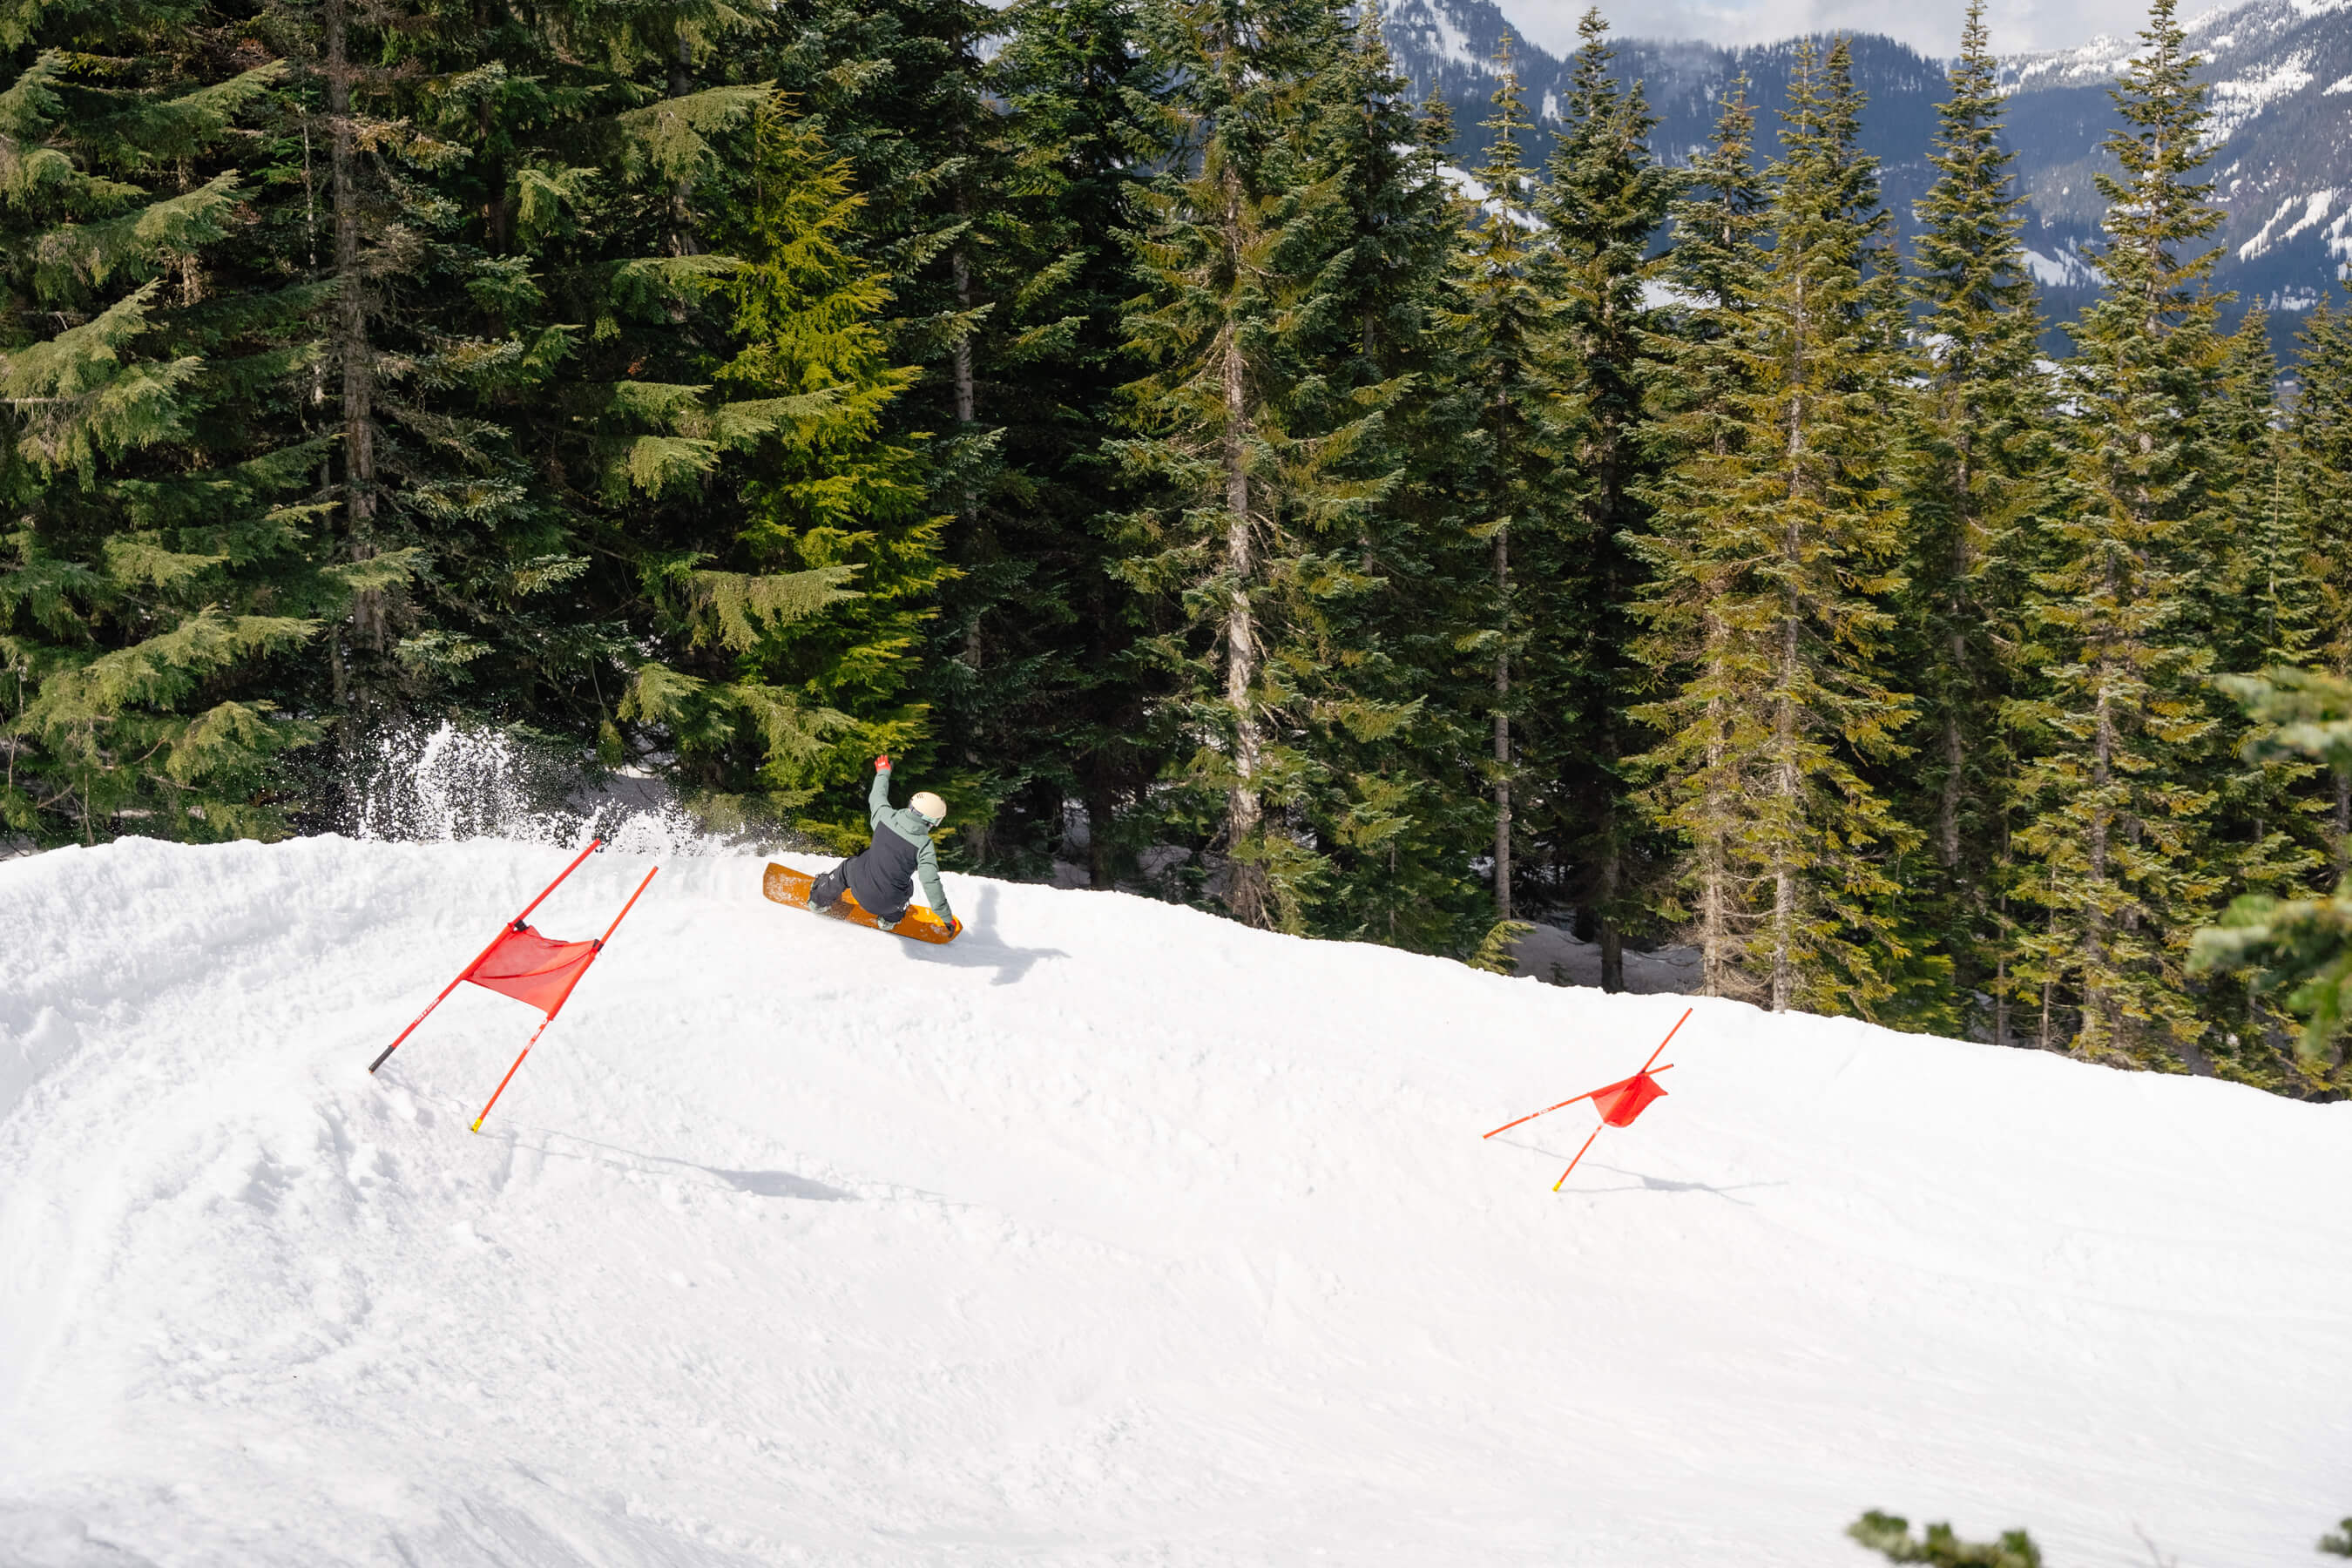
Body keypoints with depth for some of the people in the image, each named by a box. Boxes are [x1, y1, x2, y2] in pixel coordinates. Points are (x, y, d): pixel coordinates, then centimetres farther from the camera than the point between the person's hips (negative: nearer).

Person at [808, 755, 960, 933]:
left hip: (860, 888, 3)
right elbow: (932, 885, -21)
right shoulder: (924, 846, -23)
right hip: (887, 902, -3)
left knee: (848, 867, 36)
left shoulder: (886, 817, -14)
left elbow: (876, 797, 9)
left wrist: (883, 772, 28)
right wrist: (947, 918, -10)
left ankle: (820, 899, 55)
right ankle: (890, 918, 51)